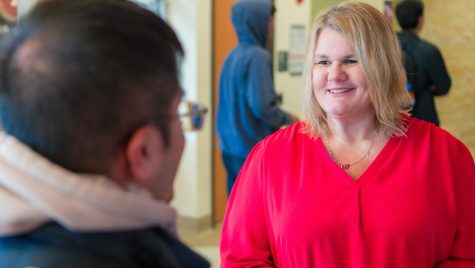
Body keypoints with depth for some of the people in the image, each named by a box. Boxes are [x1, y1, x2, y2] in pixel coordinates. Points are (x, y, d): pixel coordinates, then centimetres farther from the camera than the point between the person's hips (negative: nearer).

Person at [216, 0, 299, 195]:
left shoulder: (233, 55, 10)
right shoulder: (258, 56, -15)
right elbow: (262, 106, -21)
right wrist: (287, 119, -5)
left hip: (231, 145, 8)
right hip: (254, 147, -8)